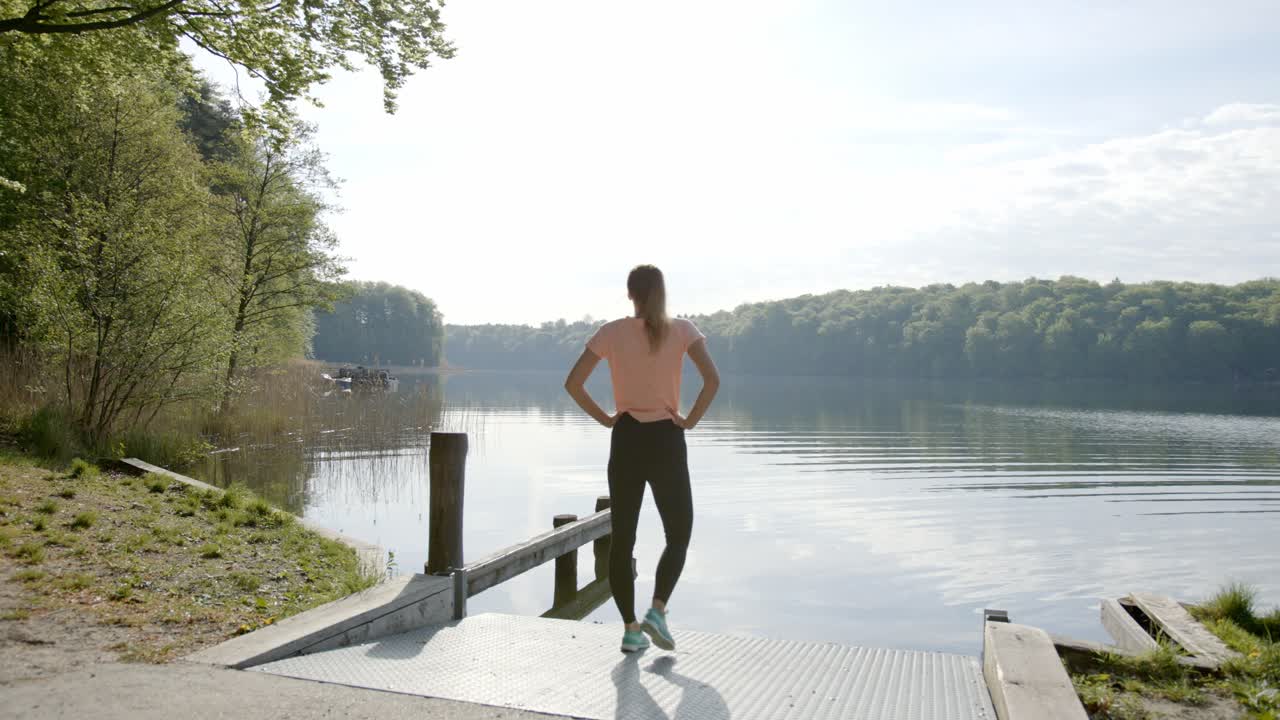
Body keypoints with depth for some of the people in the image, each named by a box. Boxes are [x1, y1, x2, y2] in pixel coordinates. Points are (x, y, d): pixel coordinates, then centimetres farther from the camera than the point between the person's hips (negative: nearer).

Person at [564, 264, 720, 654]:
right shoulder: (681, 329, -3)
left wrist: (603, 417, 3)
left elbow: (573, 383, -7)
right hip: (667, 441, -1)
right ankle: (657, 610, -5)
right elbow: (712, 379, -17)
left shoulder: (611, 332, 0)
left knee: (622, 538, 11)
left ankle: (631, 629, 11)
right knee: (678, 535, 13)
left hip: (626, 441, 2)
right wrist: (690, 420, -7)